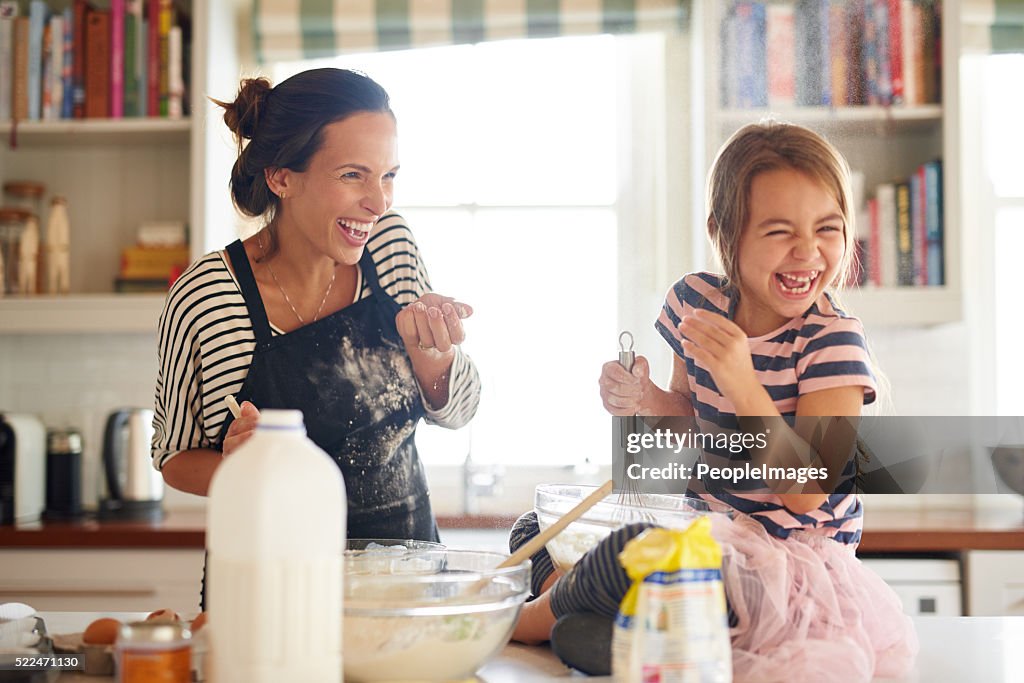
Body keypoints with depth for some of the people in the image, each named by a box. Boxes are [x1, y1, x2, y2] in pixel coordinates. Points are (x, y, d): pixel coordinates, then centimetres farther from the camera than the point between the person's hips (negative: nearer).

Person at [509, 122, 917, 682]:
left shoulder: (833, 341, -19)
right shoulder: (694, 301, -4)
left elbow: (805, 493, -24)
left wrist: (742, 382, -33)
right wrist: (646, 399, -8)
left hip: (790, 557, -6)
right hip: (704, 528, 6)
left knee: (632, 553, -30)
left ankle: (537, 616, -4)